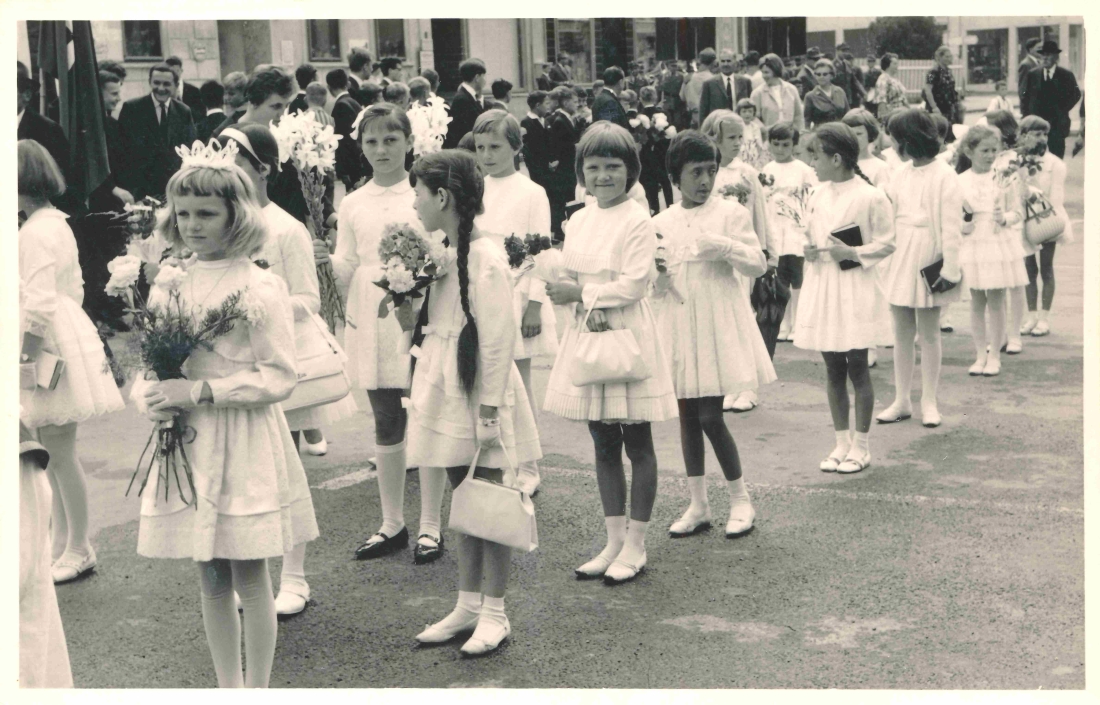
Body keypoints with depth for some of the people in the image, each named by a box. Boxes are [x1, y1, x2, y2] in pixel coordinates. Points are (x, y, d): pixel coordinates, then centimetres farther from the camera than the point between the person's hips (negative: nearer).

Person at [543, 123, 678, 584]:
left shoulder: (638, 222, -10)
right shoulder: (579, 221, 10)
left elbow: (634, 284, -17)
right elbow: (567, 278, 11)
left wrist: (582, 293, -12)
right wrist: (590, 307, -9)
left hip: (628, 334, -7)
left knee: (637, 443, 3)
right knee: (603, 443, 12)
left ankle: (635, 545, 11)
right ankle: (614, 541, 22)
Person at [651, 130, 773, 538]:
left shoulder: (731, 213, 0)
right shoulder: (660, 224, 8)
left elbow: (758, 264, -3)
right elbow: (652, 286, 11)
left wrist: (726, 247, -19)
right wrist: (657, 275, -12)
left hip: (718, 324, -4)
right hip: (678, 326, 4)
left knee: (710, 416, -8)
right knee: (687, 415, 7)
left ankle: (740, 499, 10)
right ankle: (698, 505, 19)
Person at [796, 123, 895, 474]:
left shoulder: (870, 197, -10)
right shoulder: (818, 195, 9)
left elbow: (886, 243, -6)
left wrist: (853, 253, -18)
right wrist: (808, 249, -1)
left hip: (853, 290, -6)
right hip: (820, 286, 6)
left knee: (857, 368, 1)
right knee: (833, 369, 11)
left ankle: (861, 446, 11)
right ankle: (842, 442, 20)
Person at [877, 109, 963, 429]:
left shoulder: (944, 176, -10)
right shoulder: (902, 173, 9)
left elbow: (951, 227, -13)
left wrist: (950, 270, -16)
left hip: (927, 263, -6)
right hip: (899, 260, 6)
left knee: (928, 333, 5)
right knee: (902, 333, 9)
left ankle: (929, 402, 14)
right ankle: (902, 401, 17)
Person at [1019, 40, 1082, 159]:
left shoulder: (1066, 75, 2)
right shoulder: (1032, 74, 6)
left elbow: (1075, 94, 6)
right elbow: (1024, 96, 8)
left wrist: (1063, 110, -2)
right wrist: (1026, 115, 0)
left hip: (1057, 123, -1)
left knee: (1057, 157, 0)